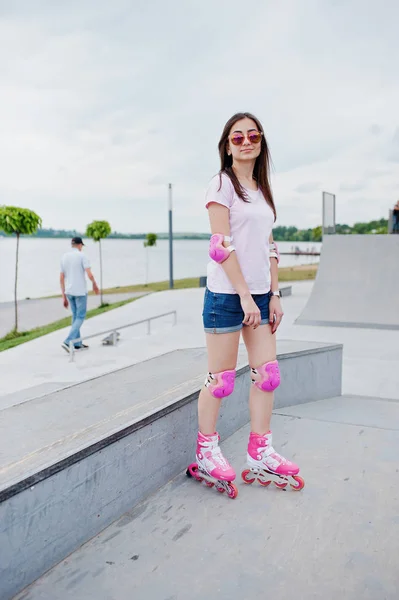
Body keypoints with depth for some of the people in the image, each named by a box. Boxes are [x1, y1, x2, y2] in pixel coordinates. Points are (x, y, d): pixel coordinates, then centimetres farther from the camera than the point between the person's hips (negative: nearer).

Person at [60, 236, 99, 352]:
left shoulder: (64, 257, 8)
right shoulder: (82, 256, -11)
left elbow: (61, 279, 8)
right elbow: (90, 274, -18)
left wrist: (64, 297, 12)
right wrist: (95, 285, 3)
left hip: (69, 291, 6)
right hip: (80, 291, -6)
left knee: (75, 316, 17)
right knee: (80, 318, 1)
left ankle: (77, 343, 20)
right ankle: (68, 341, -14)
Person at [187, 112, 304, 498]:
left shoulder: (262, 190, 17)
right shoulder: (222, 183, -4)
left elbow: (269, 247, 16)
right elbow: (221, 245, -13)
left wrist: (274, 294, 8)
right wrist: (245, 295, -17)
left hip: (259, 294, 7)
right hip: (227, 293, -7)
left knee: (267, 373, 6)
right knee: (221, 378, -1)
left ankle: (260, 456, 17)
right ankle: (205, 456, 15)